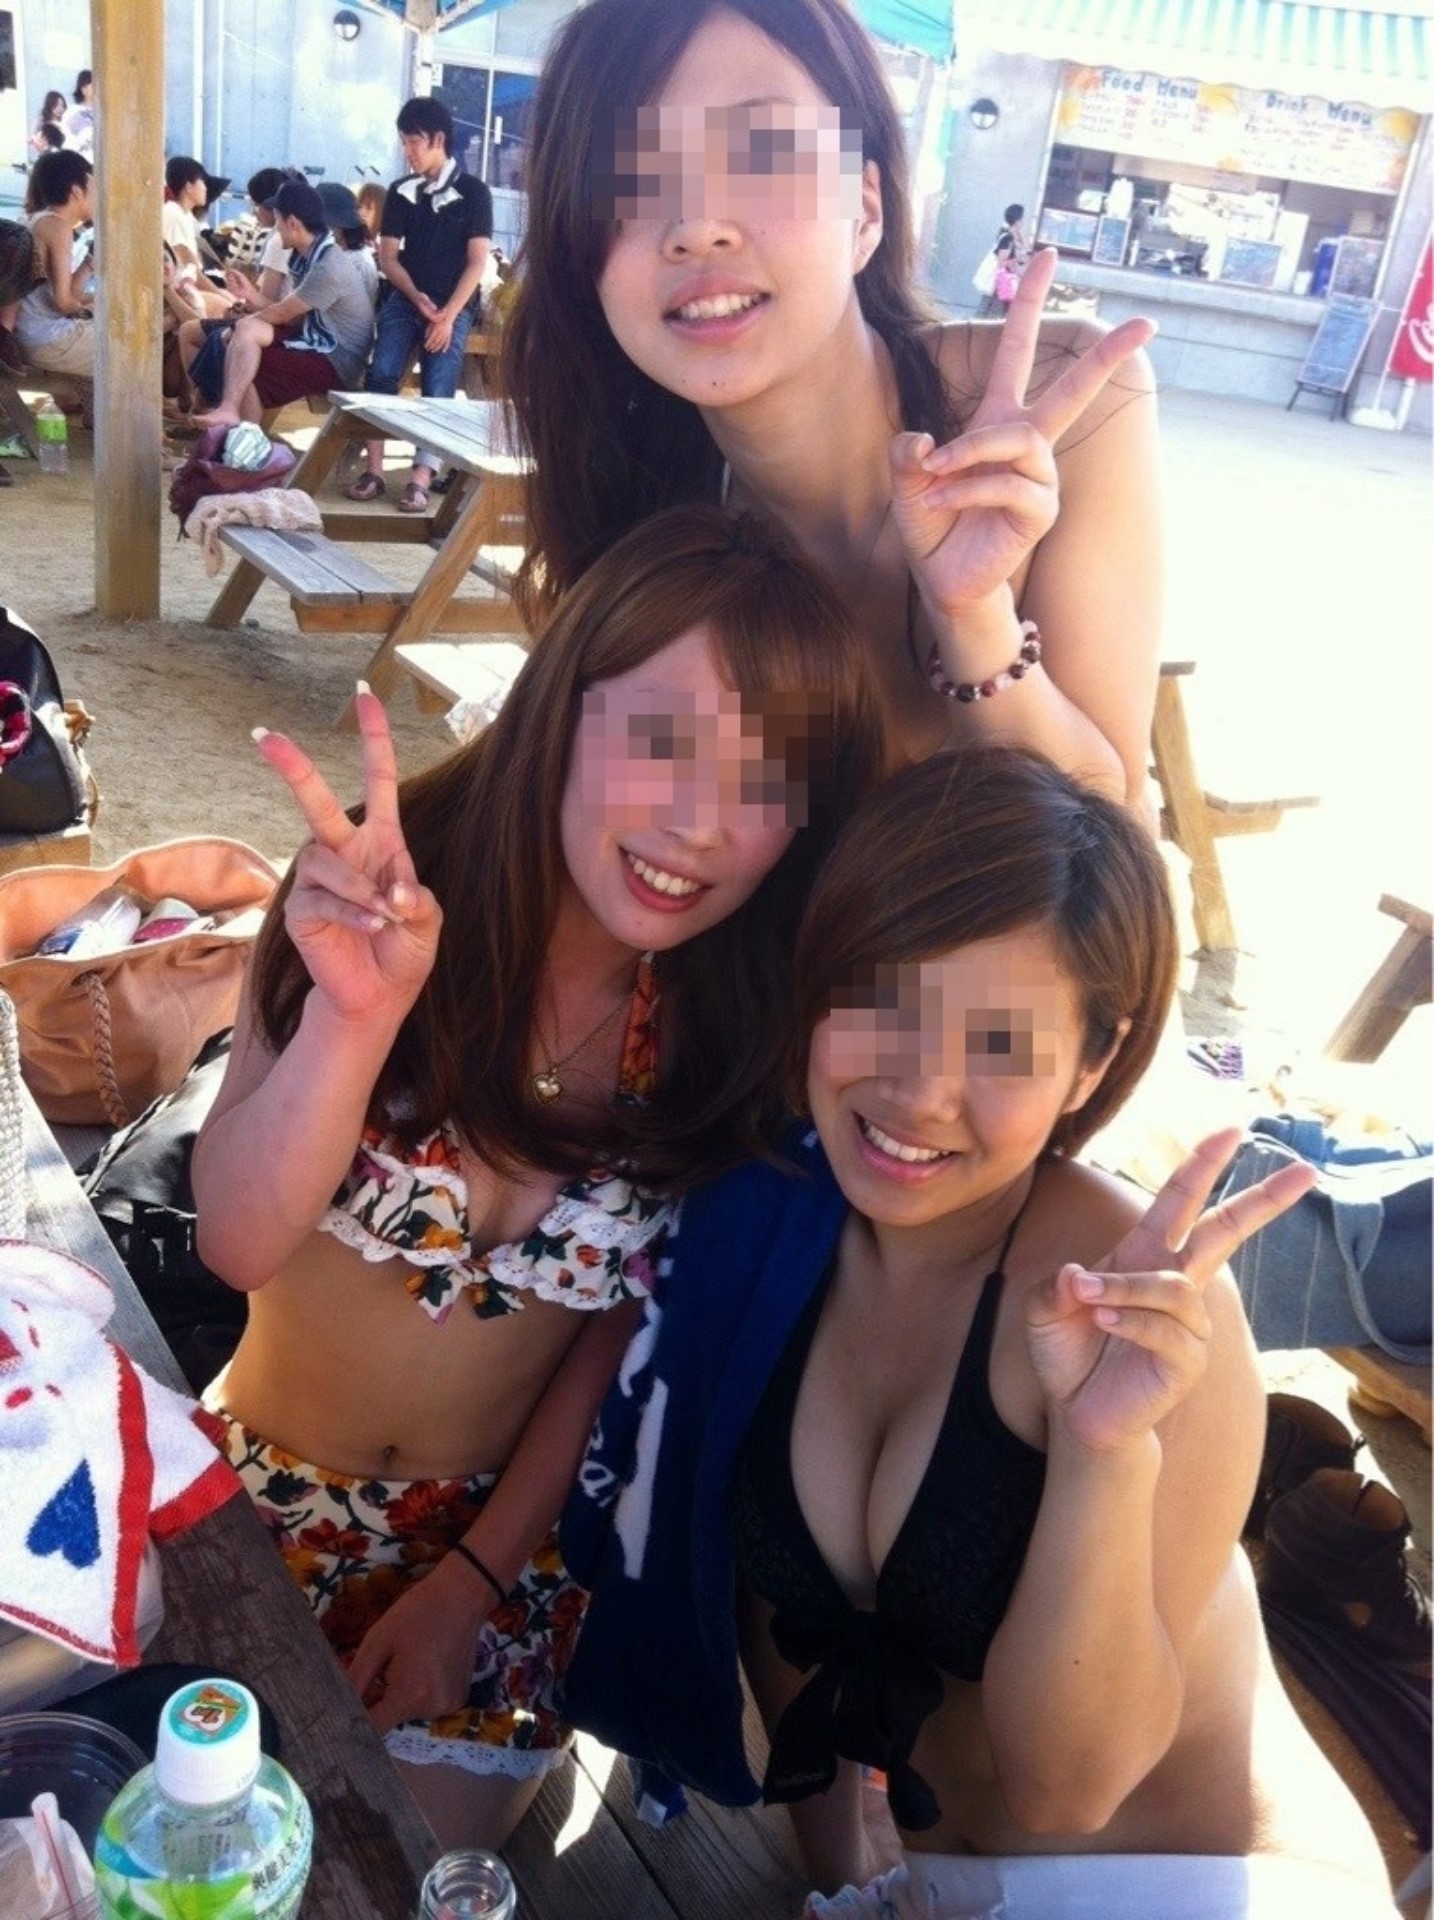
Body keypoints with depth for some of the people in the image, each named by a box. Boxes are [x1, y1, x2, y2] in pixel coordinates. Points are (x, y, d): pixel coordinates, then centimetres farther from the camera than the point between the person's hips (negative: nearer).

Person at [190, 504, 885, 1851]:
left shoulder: (738, 1024, -18)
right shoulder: (386, 892, -23)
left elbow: (622, 1329, -6)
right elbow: (240, 1242, -27)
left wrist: (475, 1577, -3)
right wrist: (355, 1012, -45)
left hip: (499, 1532, 1)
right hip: (258, 1486, 0)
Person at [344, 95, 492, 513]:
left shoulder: (473, 193, -1)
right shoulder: (400, 192, 9)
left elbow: (476, 261, -5)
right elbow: (388, 256, 8)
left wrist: (448, 315, -14)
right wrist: (417, 298, -10)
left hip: (453, 306, -3)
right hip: (405, 299, 3)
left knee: (438, 391, -16)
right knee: (381, 374, -17)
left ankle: (421, 479, -21)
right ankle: (374, 470, -16)